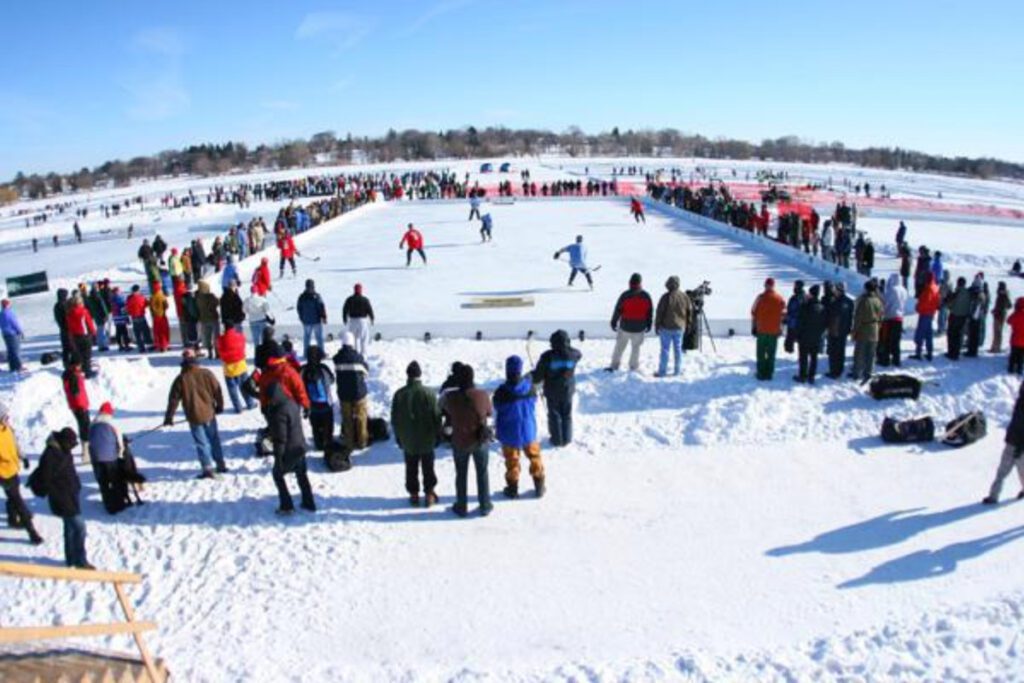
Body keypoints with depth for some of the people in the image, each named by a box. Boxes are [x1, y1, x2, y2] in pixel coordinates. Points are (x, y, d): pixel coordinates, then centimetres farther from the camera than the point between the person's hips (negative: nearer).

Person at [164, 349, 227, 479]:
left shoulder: (180, 379, -9)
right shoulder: (206, 374, -6)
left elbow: (173, 399, -5)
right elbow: (217, 390, 2)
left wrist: (169, 417, 5)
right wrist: (219, 406, 18)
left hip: (194, 417, -2)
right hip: (209, 414, 2)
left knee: (202, 443, 4)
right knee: (214, 439, 16)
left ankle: (208, 469, 0)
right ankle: (221, 464, 23)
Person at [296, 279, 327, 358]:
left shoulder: (302, 297, 1)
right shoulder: (316, 296, -14)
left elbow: (298, 308, 10)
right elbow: (322, 307, -15)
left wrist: (302, 318, 22)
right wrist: (324, 317, -4)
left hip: (306, 321, 4)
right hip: (316, 320, -4)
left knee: (306, 337, 11)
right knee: (319, 337, 4)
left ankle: (306, 354, 13)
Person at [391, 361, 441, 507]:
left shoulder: (399, 394, -7)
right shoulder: (428, 393, -14)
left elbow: (394, 419, 0)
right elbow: (436, 417, -9)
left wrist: (398, 437, 12)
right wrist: (437, 435, 4)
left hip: (407, 441, 1)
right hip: (427, 440, -1)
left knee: (411, 469, 13)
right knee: (428, 468, 12)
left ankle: (413, 494, 19)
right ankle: (429, 494, 17)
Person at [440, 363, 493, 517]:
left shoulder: (450, 397, -21)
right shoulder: (482, 396, -21)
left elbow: (443, 407, 2)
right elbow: (489, 413, -3)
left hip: (460, 442, 0)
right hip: (481, 441, 0)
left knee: (461, 475, 19)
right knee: (482, 473, 18)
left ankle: (461, 507, 31)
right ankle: (485, 506, 28)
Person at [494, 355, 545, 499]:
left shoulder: (501, 392, -24)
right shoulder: (530, 387, -15)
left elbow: (496, 414, -9)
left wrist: (498, 431, 8)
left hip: (509, 434, -2)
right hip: (529, 431, 2)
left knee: (512, 461, 15)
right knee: (534, 457, 20)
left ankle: (513, 488, 28)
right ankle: (539, 487, 29)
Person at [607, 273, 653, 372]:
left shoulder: (625, 295, -14)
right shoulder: (646, 296, -8)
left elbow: (617, 310, -8)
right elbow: (650, 312, 2)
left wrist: (614, 323, 5)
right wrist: (649, 324, 15)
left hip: (625, 327, -1)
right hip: (639, 328, 1)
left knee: (619, 346, 13)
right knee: (635, 347, 16)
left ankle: (614, 365, 18)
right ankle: (633, 366, 23)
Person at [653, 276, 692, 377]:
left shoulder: (666, 297, -16)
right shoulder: (684, 296, 0)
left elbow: (659, 313, -12)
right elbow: (690, 311, 10)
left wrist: (657, 326, -2)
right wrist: (687, 324, 21)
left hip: (666, 327, -4)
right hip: (680, 327, 4)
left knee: (665, 349, 1)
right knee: (678, 349, 12)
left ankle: (662, 371, 5)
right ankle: (677, 370, 18)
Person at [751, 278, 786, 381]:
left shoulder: (760, 297, -11)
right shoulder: (780, 298, -4)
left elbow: (754, 312, -5)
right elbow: (783, 314, 4)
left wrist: (754, 326, 8)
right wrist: (780, 328, 15)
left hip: (761, 330, -2)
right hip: (775, 330, 2)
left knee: (761, 353, 8)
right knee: (771, 353, 11)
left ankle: (761, 374, 8)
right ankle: (769, 373, 13)